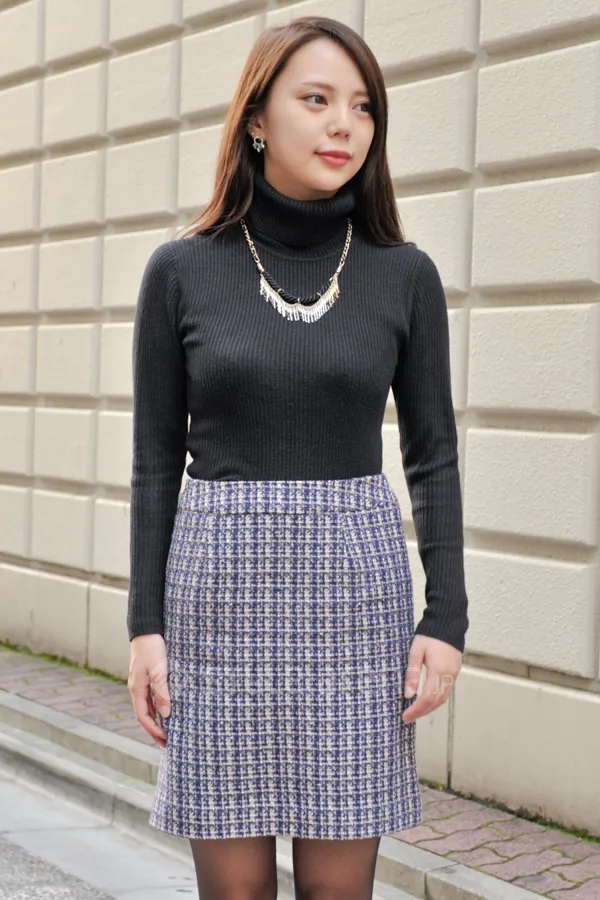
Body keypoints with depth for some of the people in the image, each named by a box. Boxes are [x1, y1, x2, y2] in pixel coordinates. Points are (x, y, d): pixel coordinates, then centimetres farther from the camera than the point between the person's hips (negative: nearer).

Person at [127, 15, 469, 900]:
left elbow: (433, 455, 4)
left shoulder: (405, 274, 1)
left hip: (355, 592, 1)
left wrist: (447, 620, -3)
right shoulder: (180, 271, 0)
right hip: (222, 592, 0)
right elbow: (156, 459, 2)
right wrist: (145, 626, -3)